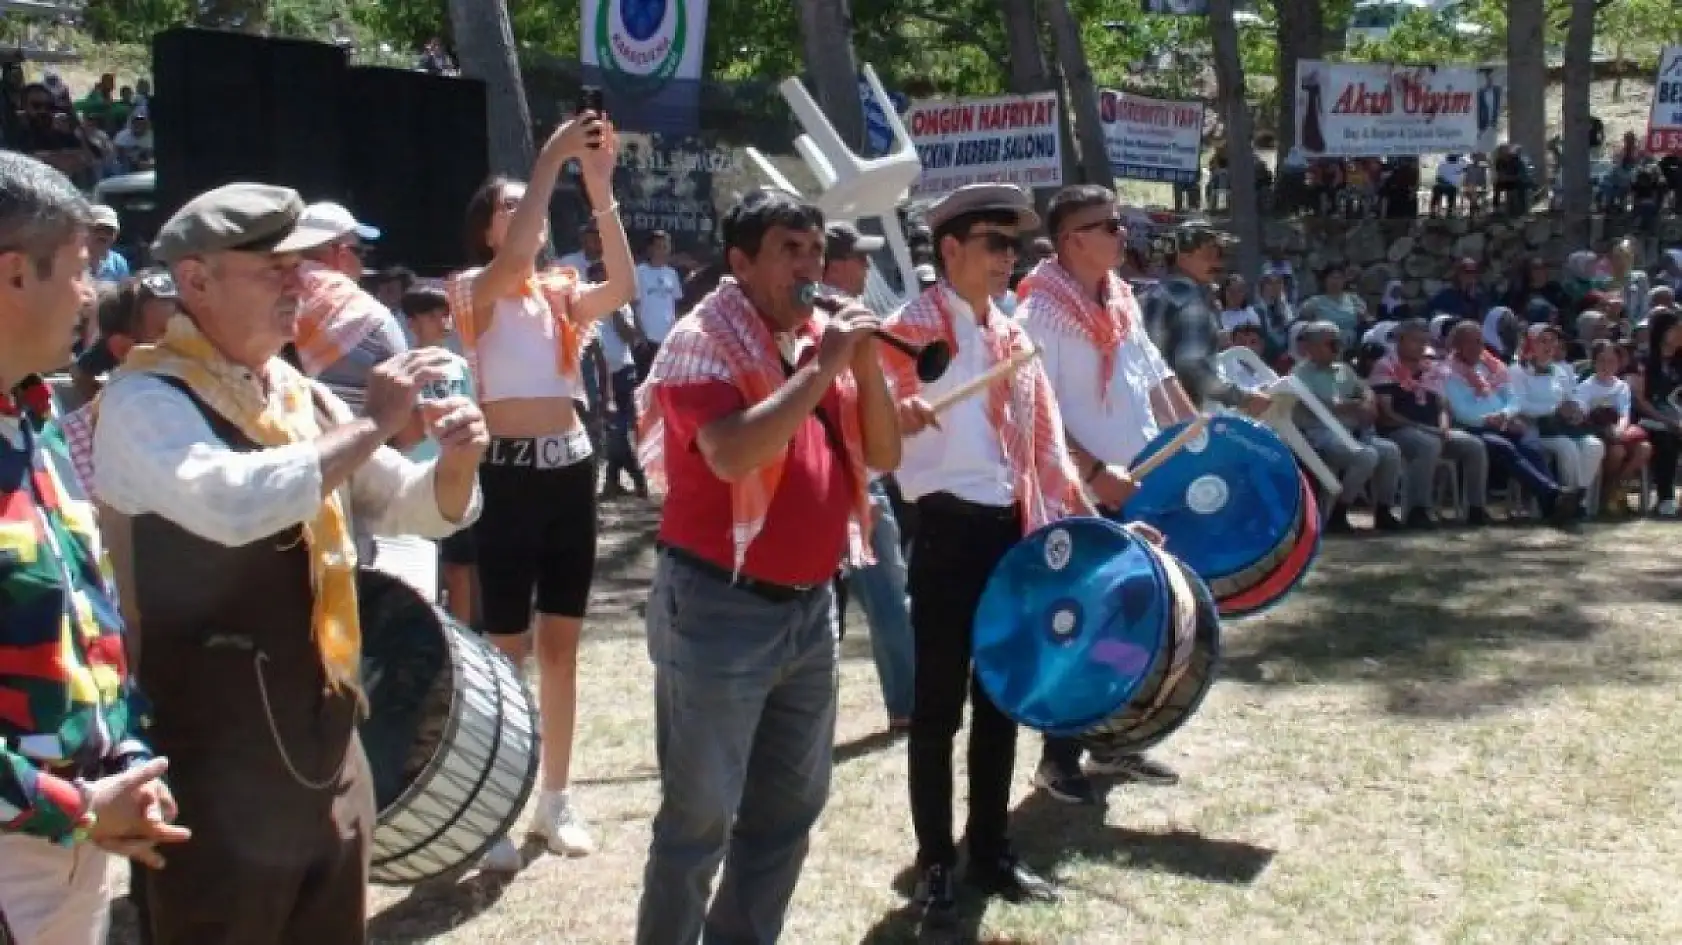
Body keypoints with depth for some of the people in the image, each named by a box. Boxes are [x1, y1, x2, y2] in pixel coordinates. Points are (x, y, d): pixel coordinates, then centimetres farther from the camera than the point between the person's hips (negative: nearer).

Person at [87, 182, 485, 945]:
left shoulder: (305, 397, 9)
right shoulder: (144, 400, -14)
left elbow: (418, 510, 16)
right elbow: (234, 502, -34)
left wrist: (456, 461, -7)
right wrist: (372, 424, -22)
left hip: (327, 753, 7)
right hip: (217, 775, -7)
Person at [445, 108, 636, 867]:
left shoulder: (563, 293, 10)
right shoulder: (474, 291, -3)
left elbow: (622, 288, -10)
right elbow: (512, 260, -25)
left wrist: (600, 191, -15)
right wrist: (551, 160, -22)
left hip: (571, 468, 5)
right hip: (508, 471, -5)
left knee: (560, 646, 11)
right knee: (506, 650, -1)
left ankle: (556, 798, 21)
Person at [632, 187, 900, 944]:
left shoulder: (824, 339, 9)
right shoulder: (703, 342, -12)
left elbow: (884, 455, 8)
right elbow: (732, 454, -29)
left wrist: (866, 363, -7)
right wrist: (822, 366, -23)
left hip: (810, 605, 8)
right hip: (720, 608, -8)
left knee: (791, 805, 17)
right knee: (700, 815, 0)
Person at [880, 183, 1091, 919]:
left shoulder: (1013, 337, 13)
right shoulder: (911, 329, -7)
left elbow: (1043, 438, 15)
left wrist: (1076, 516, 9)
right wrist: (898, 416, -37)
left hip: (1011, 529, 7)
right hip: (947, 530, -7)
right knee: (938, 706, 2)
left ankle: (992, 851, 27)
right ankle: (935, 864, 14)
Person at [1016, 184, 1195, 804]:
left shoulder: (1122, 298, 11)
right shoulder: (1041, 311, -14)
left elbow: (1155, 375, 19)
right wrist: (1096, 473, -24)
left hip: (1139, 484, 8)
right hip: (1079, 496, -8)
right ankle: (1059, 757, 10)